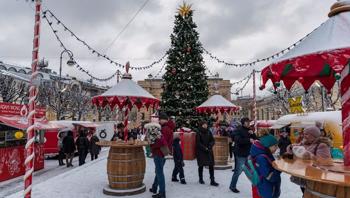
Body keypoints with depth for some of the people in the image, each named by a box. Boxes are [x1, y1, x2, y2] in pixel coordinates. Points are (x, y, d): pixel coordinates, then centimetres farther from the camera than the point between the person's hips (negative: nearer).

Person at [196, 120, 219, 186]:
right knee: (201, 165, 8)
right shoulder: (198, 133, -7)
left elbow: (213, 140, 5)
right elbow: (198, 143, -10)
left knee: (211, 165, -3)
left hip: (209, 151, 3)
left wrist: (210, 145, -14)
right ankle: (201, 179, 25)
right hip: (201, 151, -3)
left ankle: (212, 181, 1)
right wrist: (205, 148, -16)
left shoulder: (209, 132, 5)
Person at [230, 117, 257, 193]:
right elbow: (238, 140, -25)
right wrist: (249, 140, -29)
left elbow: (255, 139, 10)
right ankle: (232, 186, 13)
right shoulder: (239, 130, -10)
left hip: (249, 154, 7)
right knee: (238, 171, -1)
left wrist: (252, 134, -7)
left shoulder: (249, 130, 14)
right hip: (241, 154, -7)